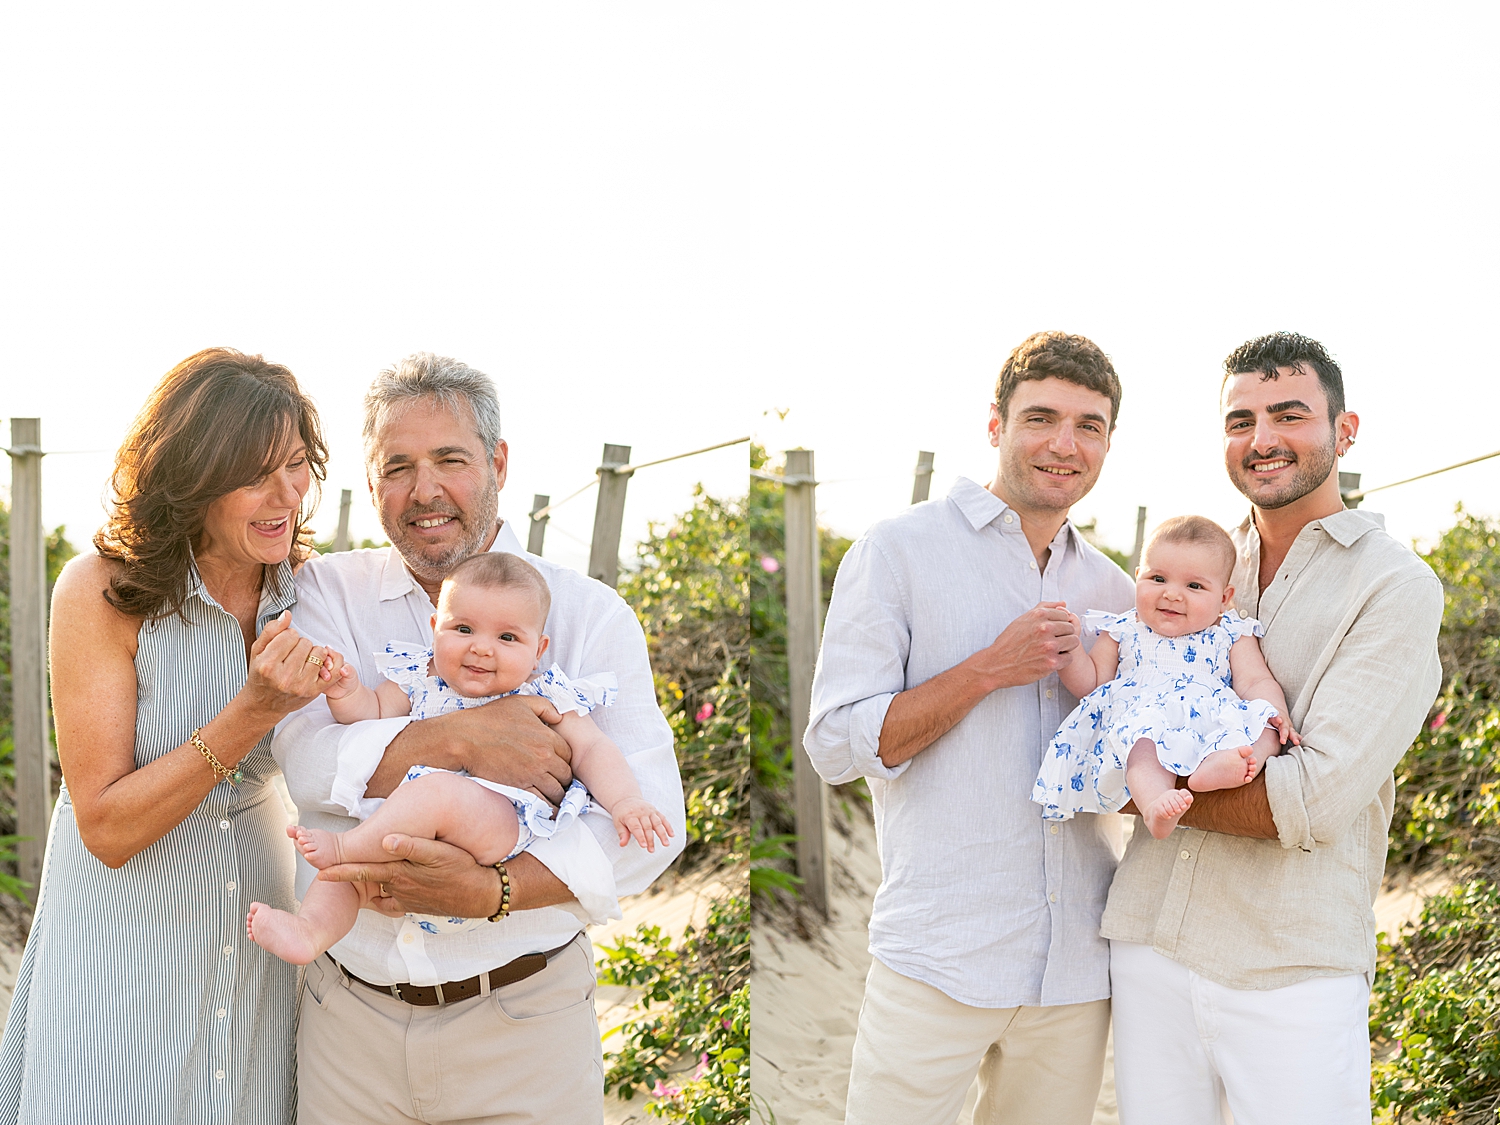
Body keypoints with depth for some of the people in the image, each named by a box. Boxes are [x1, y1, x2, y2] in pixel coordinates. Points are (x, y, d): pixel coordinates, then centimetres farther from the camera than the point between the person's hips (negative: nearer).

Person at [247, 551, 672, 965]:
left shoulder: (544, 698, 5)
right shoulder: (420, 680, 16)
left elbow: (592, 749, 1)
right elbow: (374, 712, 15)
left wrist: (626, 801, -17)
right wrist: (345, 692, -8)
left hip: (507, 831, -6)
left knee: (438, 788, -31)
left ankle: (345, 846, -19)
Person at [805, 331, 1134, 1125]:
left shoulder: (1111, 590, 13)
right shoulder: (900, 551, -3)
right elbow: (835, 745, -8)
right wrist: (989, 669, -15)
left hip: (1079, 964, 5)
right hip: (939, 960, -5)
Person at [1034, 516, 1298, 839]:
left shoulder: (1233, 636, 19)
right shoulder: (1124, 631, 21)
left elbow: (1256, 682, 8)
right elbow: (1091, 682, 20)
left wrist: (1275, 715, -14)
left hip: (1213, 724, 1)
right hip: (1139, 719, -1)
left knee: (1260, 722, -29)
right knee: (1144, 738, -37)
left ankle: (1218, 764, -58)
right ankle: (1154, 802, -63)